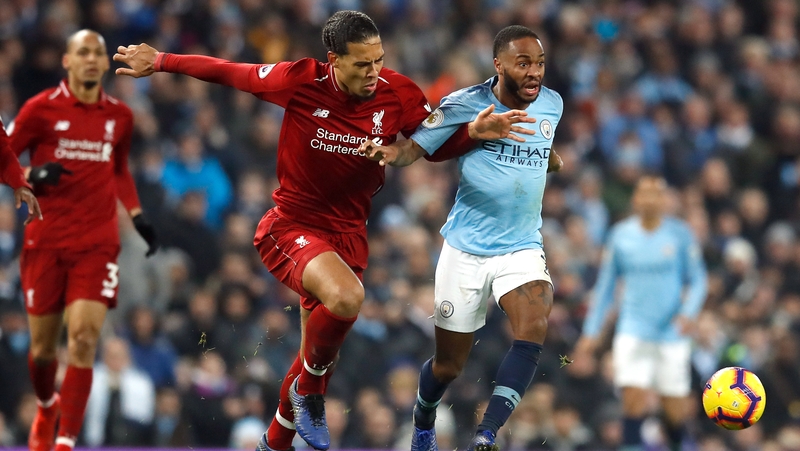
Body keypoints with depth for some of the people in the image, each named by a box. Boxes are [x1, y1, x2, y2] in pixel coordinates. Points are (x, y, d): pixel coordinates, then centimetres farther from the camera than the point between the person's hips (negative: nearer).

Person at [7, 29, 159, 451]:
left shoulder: (119, 116, 8)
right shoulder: (41, 109, -3)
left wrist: (137, 215, 14)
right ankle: (46, 408, 39)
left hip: (97, 244, 1)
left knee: (83, 339, -15)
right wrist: (31, 175, -17)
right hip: (45, 239, -1)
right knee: (43, 344, 7)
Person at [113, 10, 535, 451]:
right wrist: (159, 61, 3)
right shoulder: (302, 80, -17)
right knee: (346, 296, -34)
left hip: (347, 234, 4)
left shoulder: (398, 94, -10)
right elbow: (228, 72, -4)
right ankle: (310, 392, -7)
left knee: (316, 360, 13)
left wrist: (475, 131, -18)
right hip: (290, 226, -4)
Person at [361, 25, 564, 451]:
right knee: (448, 365, 7)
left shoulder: (551, 105, 2)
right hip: (465, 250, -2)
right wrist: (392, 152, -36)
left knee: (534, 326, -29)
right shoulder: (465, 105, -12)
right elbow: (417, 146, -18)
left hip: (522, 248, 2)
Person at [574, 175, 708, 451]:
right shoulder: (620, 235, 4)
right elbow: (604, 286, 11)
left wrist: (689, 312, -16)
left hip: (671, 333, 0)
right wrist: (591, 332, 7)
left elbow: (697, 280, 3)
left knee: (675, 404, 3)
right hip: (632, 332, 0)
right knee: (634, 395, -15)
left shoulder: (680, 234, 1)